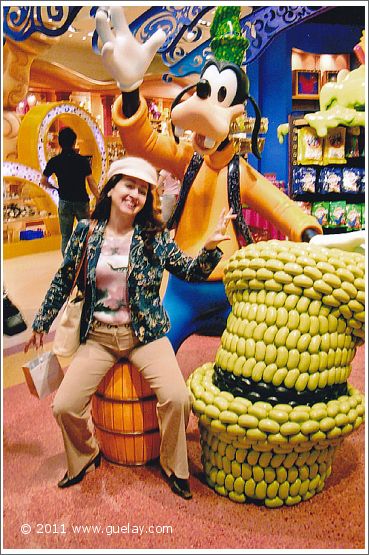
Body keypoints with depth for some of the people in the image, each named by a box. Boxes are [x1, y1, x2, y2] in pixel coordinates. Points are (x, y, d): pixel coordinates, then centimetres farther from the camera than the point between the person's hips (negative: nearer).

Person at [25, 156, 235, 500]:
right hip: (98, 335, 2)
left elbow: (190, 272, 1)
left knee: (177, 398, -20)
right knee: (64, 406, -10)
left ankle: (173, 467, 11)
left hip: (146, 334, -1)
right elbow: (63, 281, 10)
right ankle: (84, 458, 25)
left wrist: (210, 247, -17)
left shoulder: (156, 236, -1)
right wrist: (41, 324, 17)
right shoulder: (85, 231, 1)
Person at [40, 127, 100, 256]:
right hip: (82, 200, -1)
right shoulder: (82, 160, -8)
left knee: (66, 236, 9)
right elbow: (91, 183, -8)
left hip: (65, 201, 1)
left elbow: (43, 181, 4)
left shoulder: (54, 161, -3)